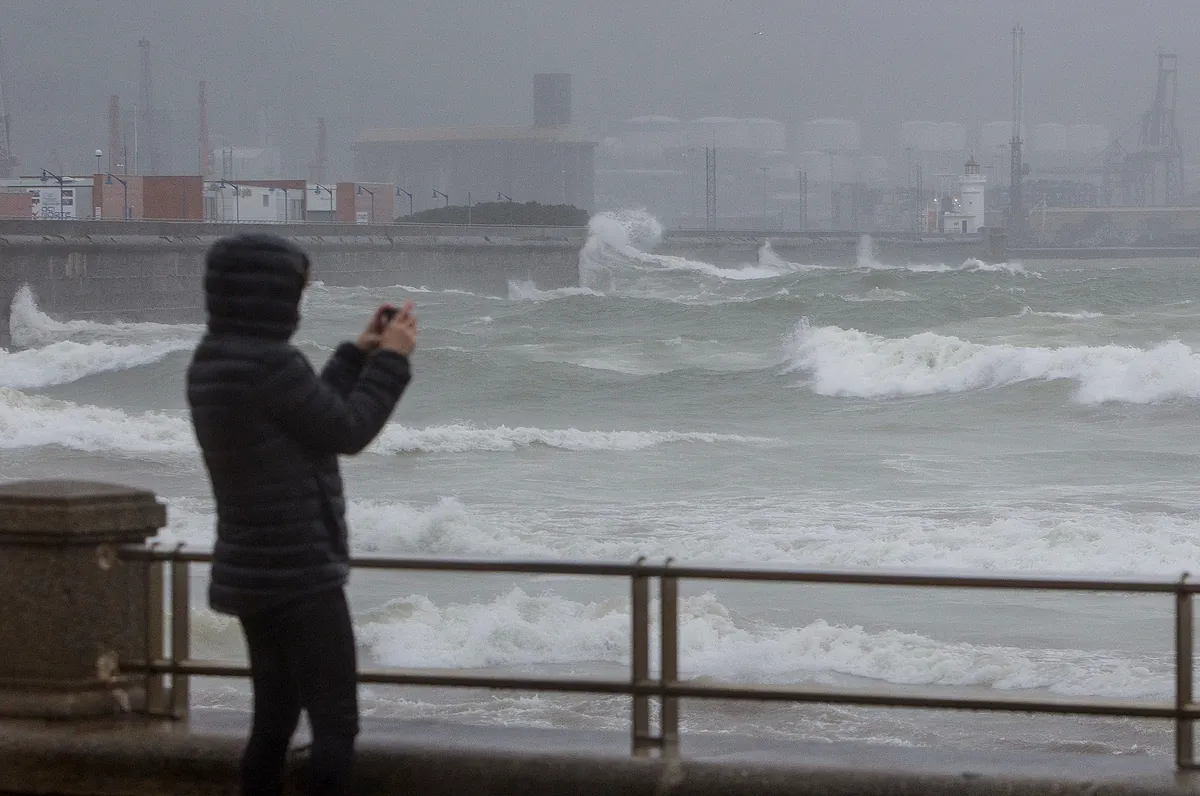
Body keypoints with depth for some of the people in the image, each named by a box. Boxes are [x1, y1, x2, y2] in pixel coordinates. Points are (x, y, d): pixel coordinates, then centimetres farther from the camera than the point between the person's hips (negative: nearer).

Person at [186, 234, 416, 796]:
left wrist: (360, 353, 17)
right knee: (335, 723, -3)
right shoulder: (270, 364, -22)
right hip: (297, 575, -9)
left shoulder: (211, 364, 7)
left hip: (253, 572, 9)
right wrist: (391, 358, -1)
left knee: (275, 719, 15)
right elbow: (347, 434, -11)